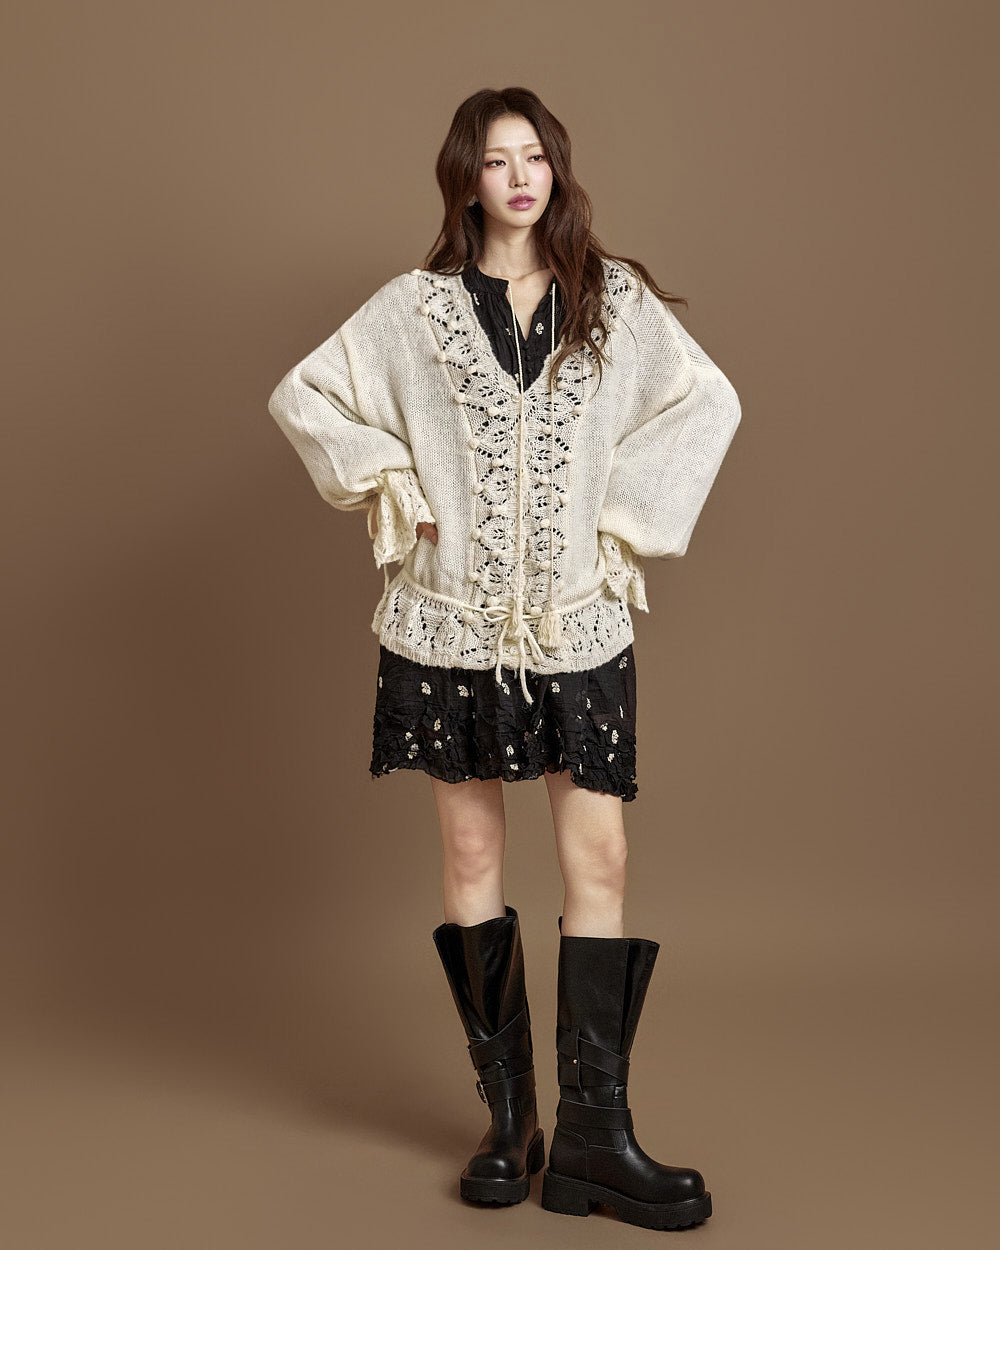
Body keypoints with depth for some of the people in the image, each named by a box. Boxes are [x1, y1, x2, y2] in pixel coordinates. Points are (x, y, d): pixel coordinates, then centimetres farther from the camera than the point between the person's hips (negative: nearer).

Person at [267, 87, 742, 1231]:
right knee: (472, 853, 5)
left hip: (578, 622, 0)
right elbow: (303, 396, 9)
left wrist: (627, 514, 1)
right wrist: (397, 493, 0)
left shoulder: (616, 300, 5)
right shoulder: (416, 306, 4)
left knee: (598, 859, -5)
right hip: (451, 621, 0)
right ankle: (507, 1114, 17)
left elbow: (708, 403, 10)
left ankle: (594, 1134, 2)